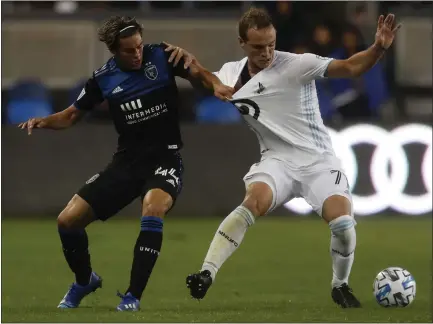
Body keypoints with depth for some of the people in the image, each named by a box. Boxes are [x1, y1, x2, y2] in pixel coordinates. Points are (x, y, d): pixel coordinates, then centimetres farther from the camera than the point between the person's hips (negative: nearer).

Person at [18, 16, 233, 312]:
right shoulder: (104, 78, 0)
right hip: (127, 161, 4)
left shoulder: (162, 56, -6)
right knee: (67, 220, -4)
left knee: (153, 207, -37)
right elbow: (72, 115, 11)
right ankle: (85, 281, 27)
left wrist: (217, 85, -26)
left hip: (165, 157, -4)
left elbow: (198, 73, -3)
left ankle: (133, 297, -28)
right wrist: (43, 122, -8)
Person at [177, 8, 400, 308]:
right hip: (278, 160, 2)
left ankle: (340, 286, 8)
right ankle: (206, 275, -38)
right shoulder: (229, 74, 4)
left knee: (343, 223, -22)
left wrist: (379, 47, -36)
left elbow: (350, 67, -17)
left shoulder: (296, 64, -10)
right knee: (254, 201, -31)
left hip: (319, 161, -1)